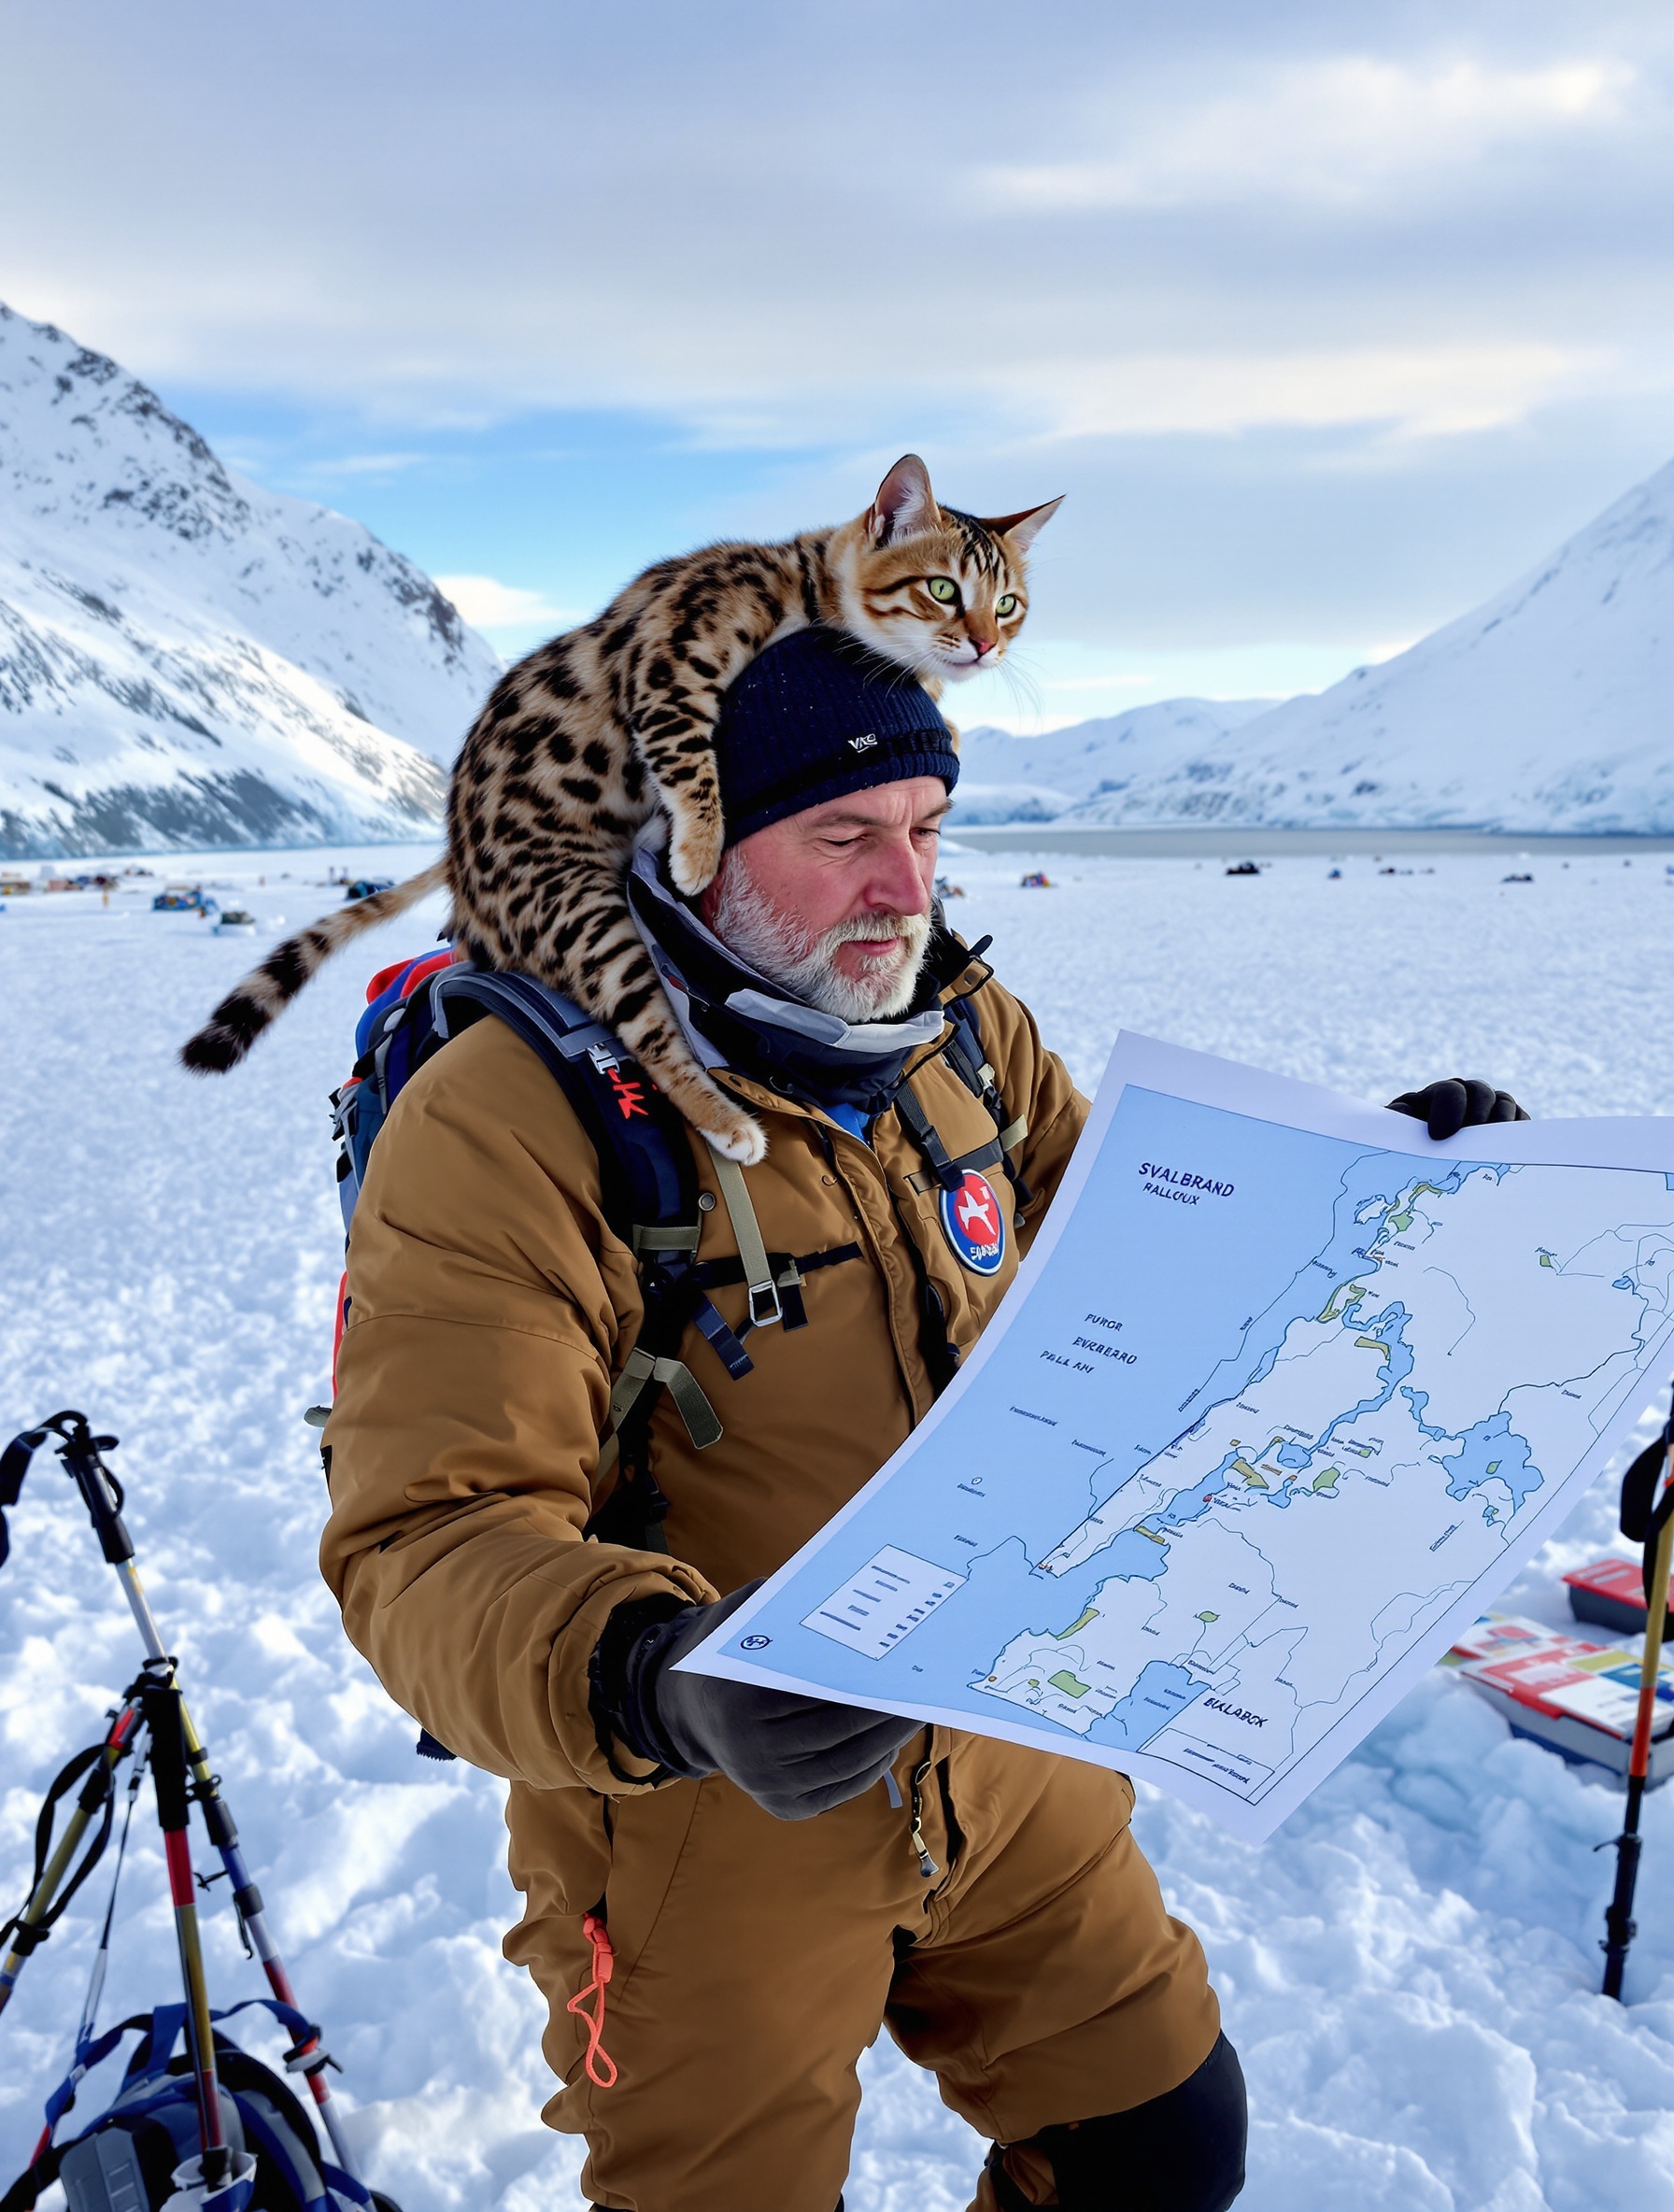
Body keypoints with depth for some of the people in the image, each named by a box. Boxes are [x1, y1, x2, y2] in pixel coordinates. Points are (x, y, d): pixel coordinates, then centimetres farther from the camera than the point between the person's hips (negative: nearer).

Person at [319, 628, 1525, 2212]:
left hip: (1007, 1773, 6)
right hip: (705, 1847, -5)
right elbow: (430, 1546, -27)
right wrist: (657, 1681, -46)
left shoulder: (963, 1035, -2)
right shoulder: (511, 1120, -23)